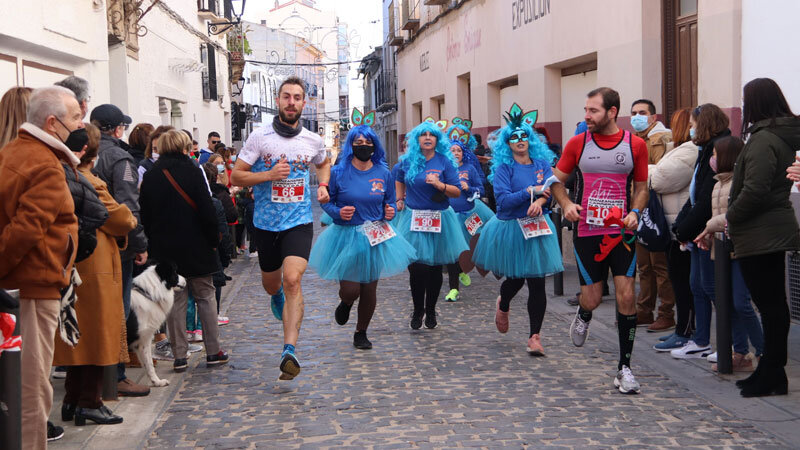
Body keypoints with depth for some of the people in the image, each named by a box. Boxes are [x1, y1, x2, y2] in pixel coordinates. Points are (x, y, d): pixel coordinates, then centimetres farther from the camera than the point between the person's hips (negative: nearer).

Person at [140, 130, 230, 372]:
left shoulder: (150, 176, 3)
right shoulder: (191, 171, -9)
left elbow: (145, 215, 6)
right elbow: (206, 209, -12)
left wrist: (153, 242, 14)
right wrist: (213, 238, -2)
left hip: (164, 250, 3)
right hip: (195, 247, -3)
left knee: (175, 300, 7)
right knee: (205, 296, 9)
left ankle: (179, 355, 6)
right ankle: (213, 351, 13)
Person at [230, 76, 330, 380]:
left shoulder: (313, 141, 5)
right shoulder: (259, 137, -3)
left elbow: (323, 164, 28)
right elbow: (236, 176, -3)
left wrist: (323, 186, 9)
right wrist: (268, 175, -17)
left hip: (299, 221, -1)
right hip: (266, 223, 1)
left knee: (292, 280, -20)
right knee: (271, 284, 17)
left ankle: (289, 350, -22)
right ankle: (278, 298, 57)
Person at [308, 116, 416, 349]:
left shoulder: (383, 173, 2)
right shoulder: (339, 172, -6)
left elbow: (390, 201, 14)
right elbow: (326, 201, 0)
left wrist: (390, 211, -8)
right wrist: (338, 212, -19)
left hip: (375, 238, 3)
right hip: (346, 236, -3)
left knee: (369, 290, 7)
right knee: (350, 290, -7)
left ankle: (361, 333, 29)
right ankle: (345, 304, 33)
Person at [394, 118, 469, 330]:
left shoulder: (445, 161, -3)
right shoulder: (407, 161, 5)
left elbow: (457, 192, -7)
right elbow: (399, 181, 27)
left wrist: (439, 185, -22)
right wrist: (400, 199, 17)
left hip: (438, 220, 0)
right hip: (413, 218, 1)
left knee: (435, 268, 9)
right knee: (417, 268, -9)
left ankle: (430, 311, 26)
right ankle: (418, 310, 12)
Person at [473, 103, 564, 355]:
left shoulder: (542, 162, 6)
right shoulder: (503, 168, -4)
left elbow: (551, 189, -5)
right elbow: (503, 200, -15)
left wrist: (539, 201, -25)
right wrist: (531, 191, -19)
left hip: (537, 228, 2)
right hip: (511, 229, -2)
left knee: (537, 282, -4)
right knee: (516, 279, 8)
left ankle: (535, 336, 4)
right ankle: (503, 305, 46)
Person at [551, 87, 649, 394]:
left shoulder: (635, 144, 1)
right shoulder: (578, 143, 1)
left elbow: (641, 187, 9)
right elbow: (557, 180, 10)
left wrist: (635, 212, -9)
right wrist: (566, 204, -9)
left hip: (622, 231, 0)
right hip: (587, 231, 0)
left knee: (626, 296, -6)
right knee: (592, 298, 3)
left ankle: (624, 367, 6)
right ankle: (583, 316, 43)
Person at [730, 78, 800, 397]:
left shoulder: (763, 140, -17)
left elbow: (754, 190, -23)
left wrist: (731, 216, -9)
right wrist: (735, 217, 15)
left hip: (760, 235, -10)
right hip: (774, 233, 10)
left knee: (769, 303, -5)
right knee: (773, 302, 13)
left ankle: (772, 375, 1)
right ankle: (771, 371, 22)